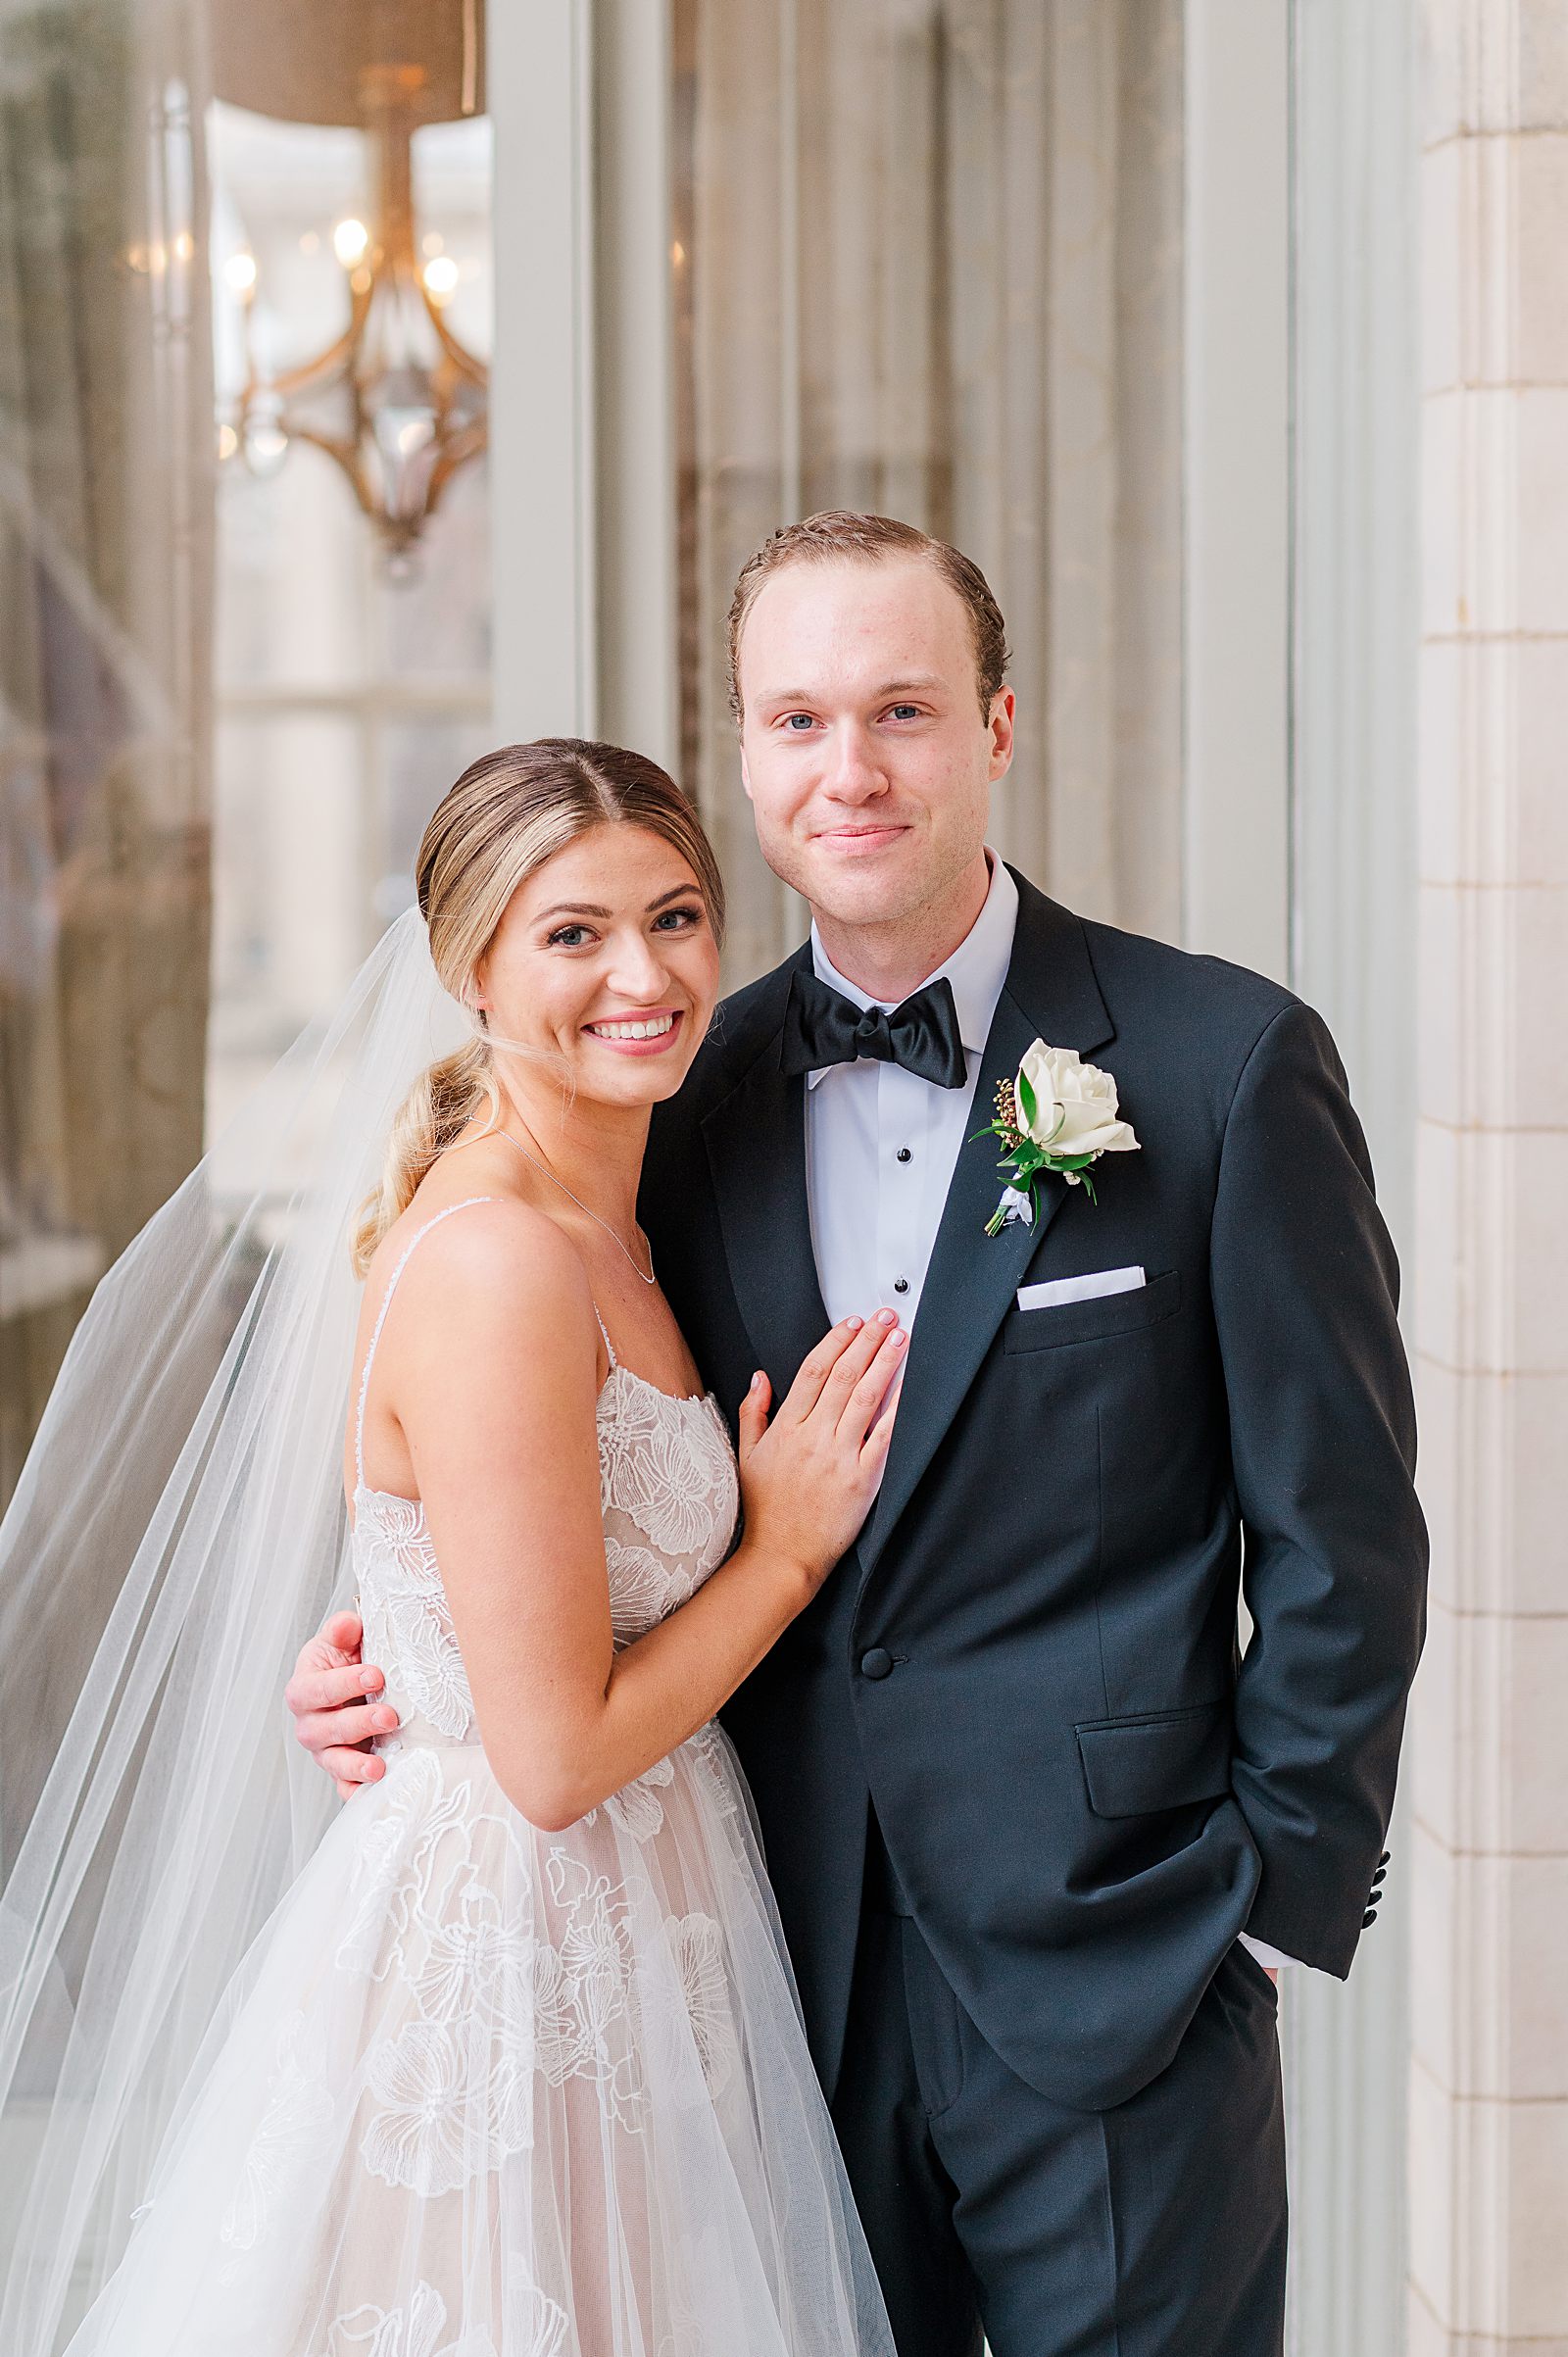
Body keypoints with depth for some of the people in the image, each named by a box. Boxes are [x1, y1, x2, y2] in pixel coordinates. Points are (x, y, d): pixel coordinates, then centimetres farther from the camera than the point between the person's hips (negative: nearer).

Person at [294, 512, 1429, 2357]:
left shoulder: (1226, 1064, -7)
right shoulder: (691, 1097, 5)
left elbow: (1340, 1544, -5)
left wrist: (1268, 1895, -6)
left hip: (1114, 1977, -3)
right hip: (801, 1975, 4)